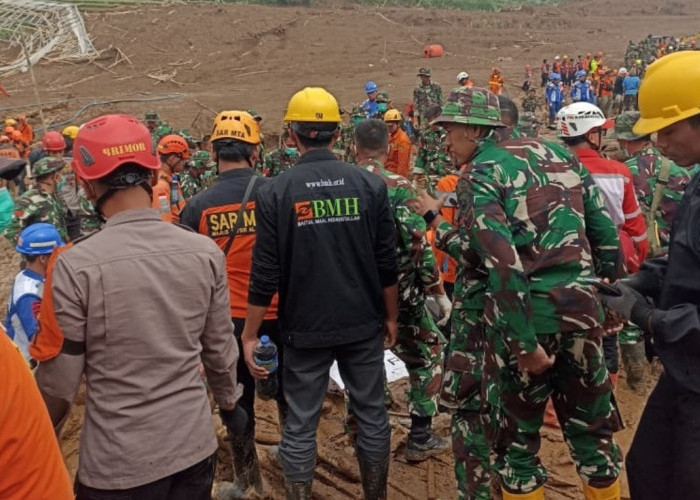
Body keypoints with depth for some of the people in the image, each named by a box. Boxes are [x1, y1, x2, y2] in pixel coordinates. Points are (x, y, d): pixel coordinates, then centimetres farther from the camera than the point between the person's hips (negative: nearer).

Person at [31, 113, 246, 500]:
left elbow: (58, 380, -10)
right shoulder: (205, 251, -8)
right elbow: (220, 349, 2)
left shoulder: (74, 266, -18)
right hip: (194, 447, 3)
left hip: (117, 462, -3)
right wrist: (229, 402, 21)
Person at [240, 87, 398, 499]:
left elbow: (266, 275, -9)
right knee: (372, 414, 16)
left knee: (300, 425, 10)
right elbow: (387, 264, -2)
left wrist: (250, 335, 1)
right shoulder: (371, 185, -4)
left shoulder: (275, 192, -8)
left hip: (305, 327, -1)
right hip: (363, 324, 2)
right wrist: (390, 316, 11)